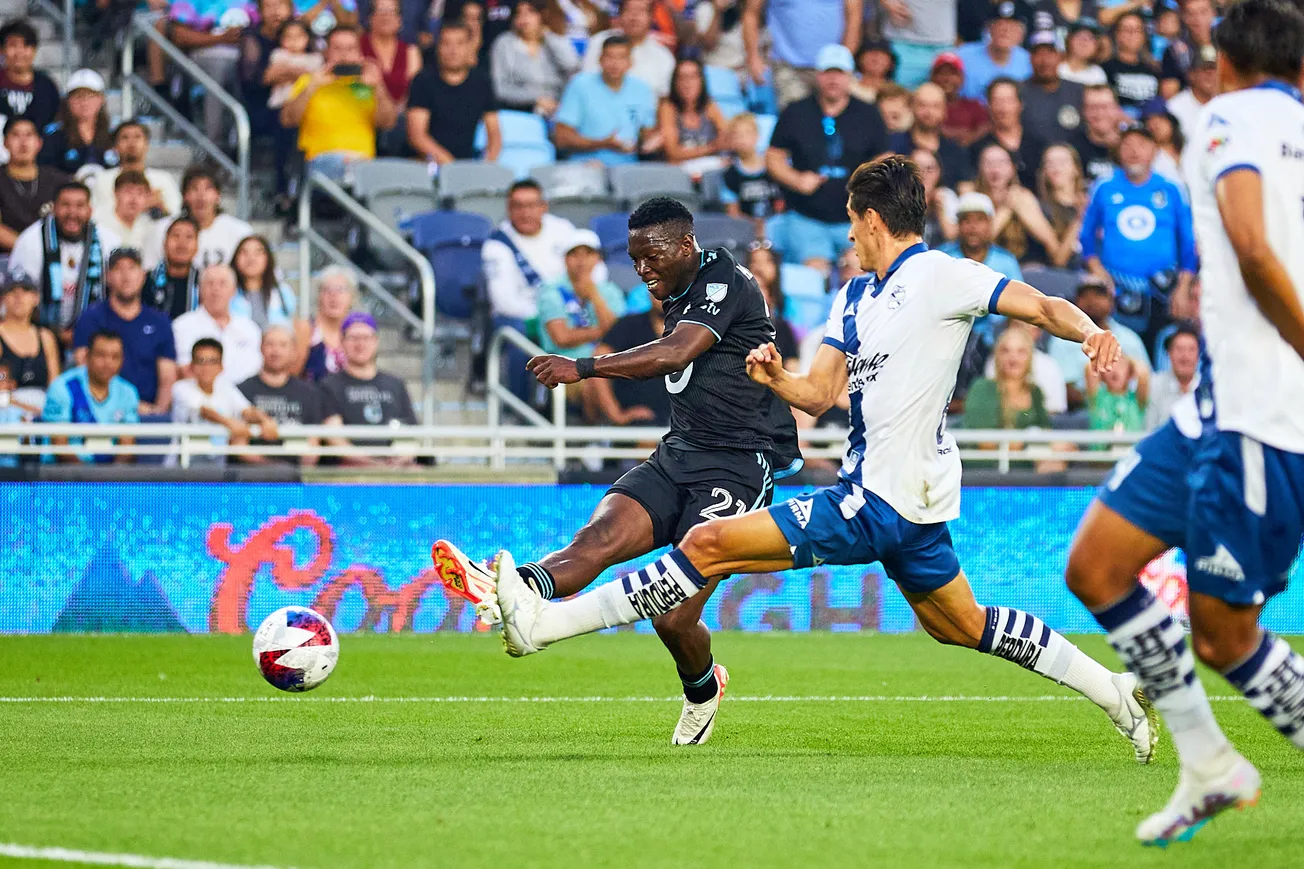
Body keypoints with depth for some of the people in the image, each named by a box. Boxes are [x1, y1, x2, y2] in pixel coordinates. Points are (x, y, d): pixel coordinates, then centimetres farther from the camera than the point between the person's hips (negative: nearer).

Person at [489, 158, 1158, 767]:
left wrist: (1090, 331, -34)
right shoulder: (854, 296, 18)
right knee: (965, 629, 22)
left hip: (878, 504, -10)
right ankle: (1114, 692, 28)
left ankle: (543, 622, -11)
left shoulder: (938, 276, -9)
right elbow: (820, 394, 17)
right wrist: (776, 378, -5)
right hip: (910, 505, 10)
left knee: (710, 544, -12)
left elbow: (1042, 306, -13)